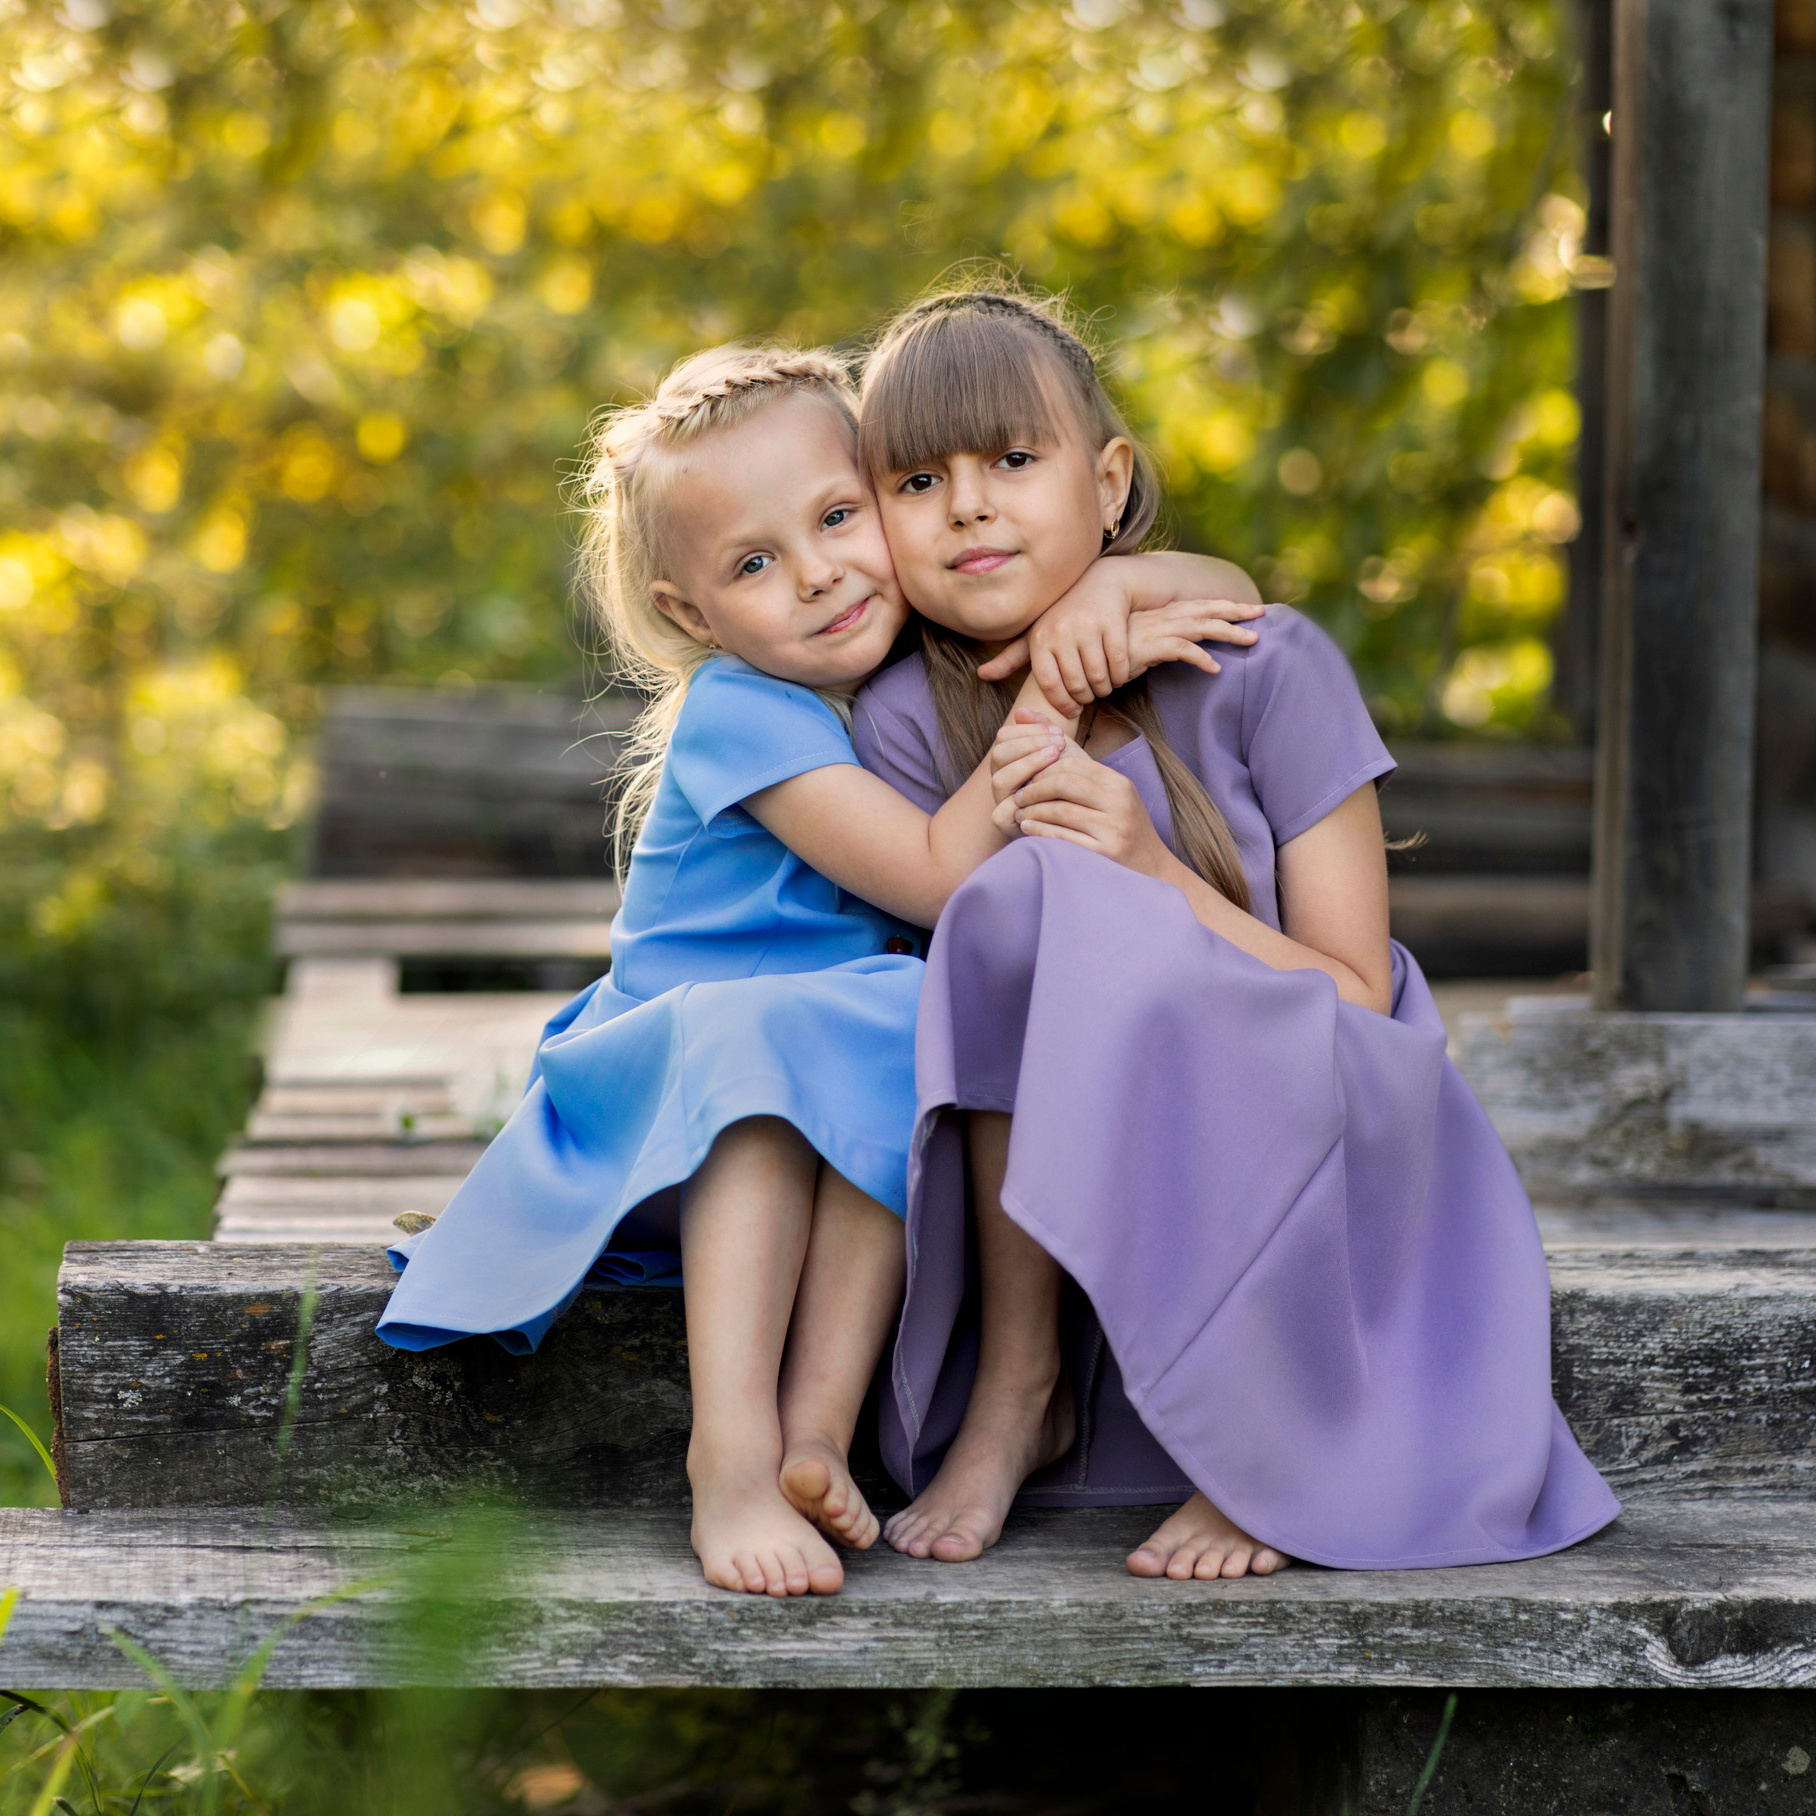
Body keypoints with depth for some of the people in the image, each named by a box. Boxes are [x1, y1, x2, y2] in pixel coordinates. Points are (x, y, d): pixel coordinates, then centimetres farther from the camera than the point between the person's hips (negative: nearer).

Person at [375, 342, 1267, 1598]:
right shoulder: (738, 712, -16)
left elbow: (1209, 589, 6)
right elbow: (939, 880, -24)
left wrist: (1099, 592, -16)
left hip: (871, 1107, 4)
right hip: (678, 1100, -4)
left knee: (911, 1046, -29)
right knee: (763, 1044, -36)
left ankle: (818, 1422, -36)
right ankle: (731, 1449, -43)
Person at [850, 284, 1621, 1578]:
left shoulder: (1266, 670, -13)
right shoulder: (910, 721, -7)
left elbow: (1359, 1004, -13)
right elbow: (967, 983, -5)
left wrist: (1157, 879, -27)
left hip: (1324, 1150, -2)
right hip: (1085, 1188, 2)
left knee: (1152, 977, -34)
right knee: (1030, 894, -26)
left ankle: (1276, 1437, -13)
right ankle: (1019, 1385, -15)